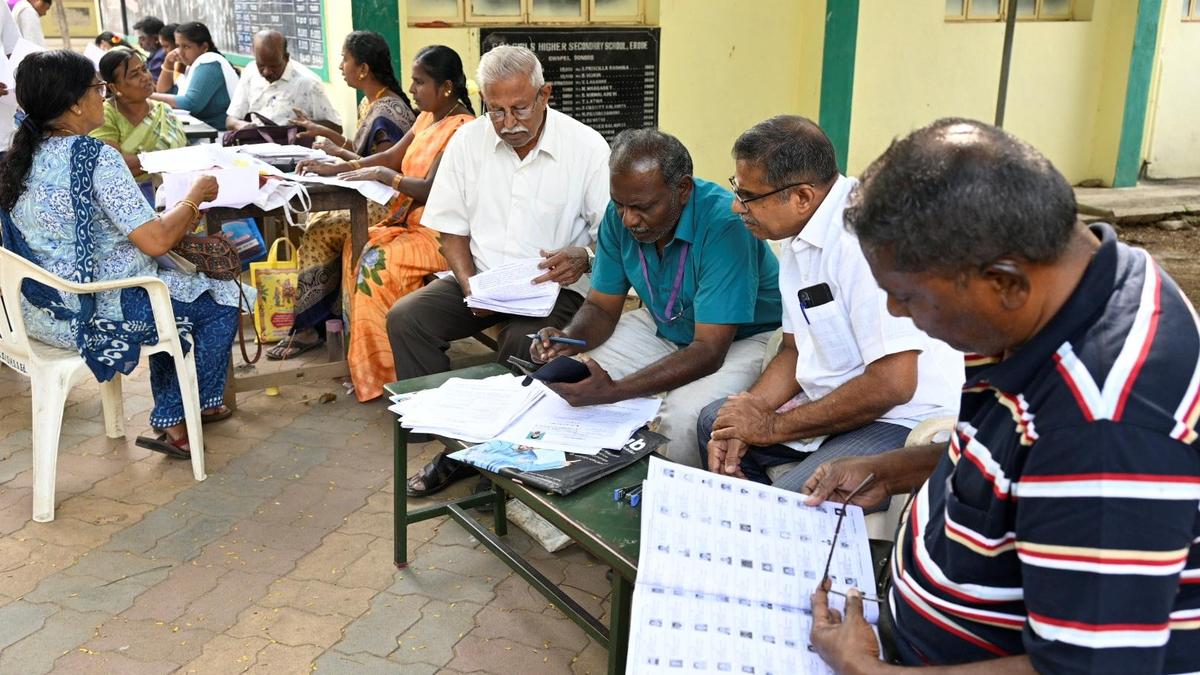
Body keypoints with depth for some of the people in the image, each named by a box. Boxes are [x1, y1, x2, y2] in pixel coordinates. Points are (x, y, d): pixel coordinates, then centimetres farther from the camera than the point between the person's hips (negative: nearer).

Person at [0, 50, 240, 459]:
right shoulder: (93, 157, -21)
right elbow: (155, 240, -24)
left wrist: (179, 220, 10)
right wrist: (196, 196, -7)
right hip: (92, 315, -9)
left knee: (174, 286, 28)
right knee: (220, 299, 9)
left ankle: (170, 422, 26)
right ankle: (200, 404, 27)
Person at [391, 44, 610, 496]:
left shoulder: (587, 147, -8)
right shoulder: (467, 142, 3)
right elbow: (452, 230, 8)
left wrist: (583, 258, -29)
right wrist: (469, 284, -10)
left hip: (553, 288, -4)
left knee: (523, 342, -35)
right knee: (405, 318, -18)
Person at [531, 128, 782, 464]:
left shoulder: (724, 224, -32)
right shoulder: (620, 216, -12)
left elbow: (709, 351, -33)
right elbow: (602, 307, 0)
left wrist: (614, 390, -42)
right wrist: (569, 339, -24)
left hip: (746, 336, -6)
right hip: (665, 327, 6)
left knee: (685, 412, -34)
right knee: (572, 384, -10)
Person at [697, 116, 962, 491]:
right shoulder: (799, 237, 6)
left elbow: (892, 384, -26)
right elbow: (796, 350, 14)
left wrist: (773, 426, -16)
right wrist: (749, 412, -4)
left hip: (906, 418, -9)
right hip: (831, 403, 9)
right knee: (715, 424, 14)